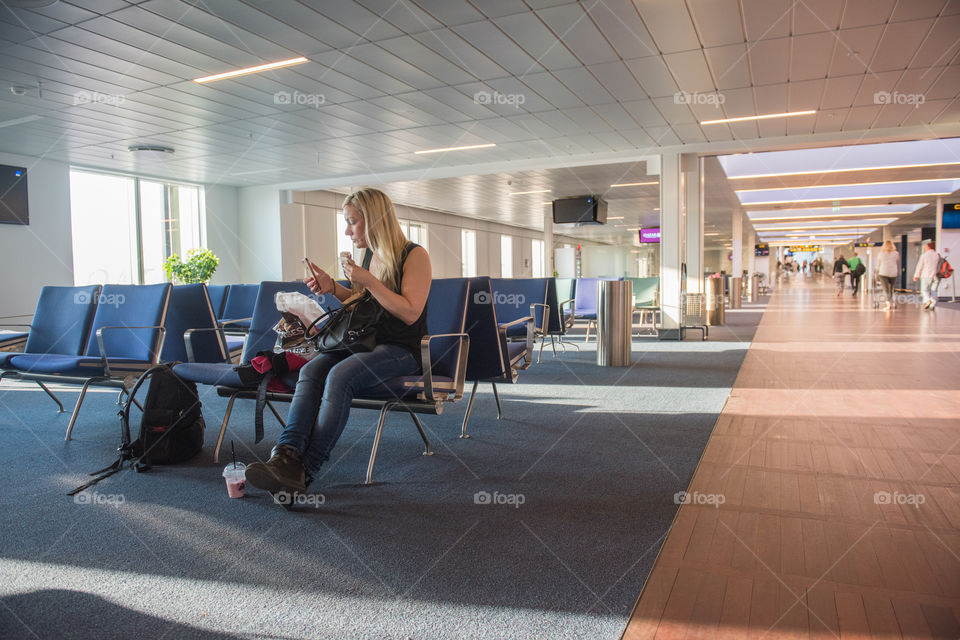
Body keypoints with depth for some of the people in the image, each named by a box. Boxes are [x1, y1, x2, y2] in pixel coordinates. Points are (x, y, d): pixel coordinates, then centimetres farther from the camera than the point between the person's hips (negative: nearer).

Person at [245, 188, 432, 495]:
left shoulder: (415, 255, -7)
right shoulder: (369, 254, 16)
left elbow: (410, 313, -16)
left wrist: (369, 281, -18)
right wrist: (333, 287, 9)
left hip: (403, 350, -7)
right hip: (365, 343, 7)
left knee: (340, 375, -32)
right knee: (311, 370, -20)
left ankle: (305, 471, -30)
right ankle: (286, 455, -34)